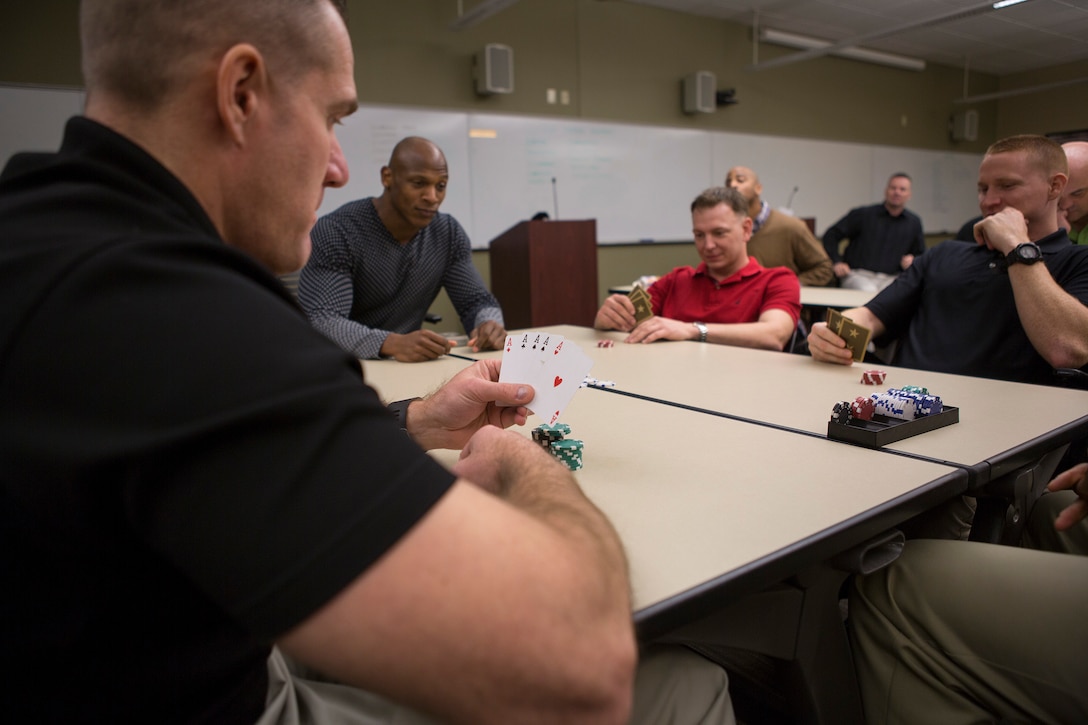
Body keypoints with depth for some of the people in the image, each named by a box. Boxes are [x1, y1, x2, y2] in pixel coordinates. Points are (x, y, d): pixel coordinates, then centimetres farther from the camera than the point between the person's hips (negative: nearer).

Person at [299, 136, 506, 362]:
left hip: (411, 365, 3)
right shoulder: (336, 232, -16)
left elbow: (478, 301, 5)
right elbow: (317, 322, -25)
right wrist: (391, 343, -43)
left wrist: (489, 324, -20)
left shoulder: (449, 234, 1)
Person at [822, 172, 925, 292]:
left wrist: (913, 260, 3)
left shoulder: (914, 222, 17)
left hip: (890, 279, 2)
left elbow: (921, 254, 27)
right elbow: (831, 235, 8)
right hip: (858, 275, -2)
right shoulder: (863, 214, 7)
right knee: (869, 292, -37)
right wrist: (836, 262, -4)